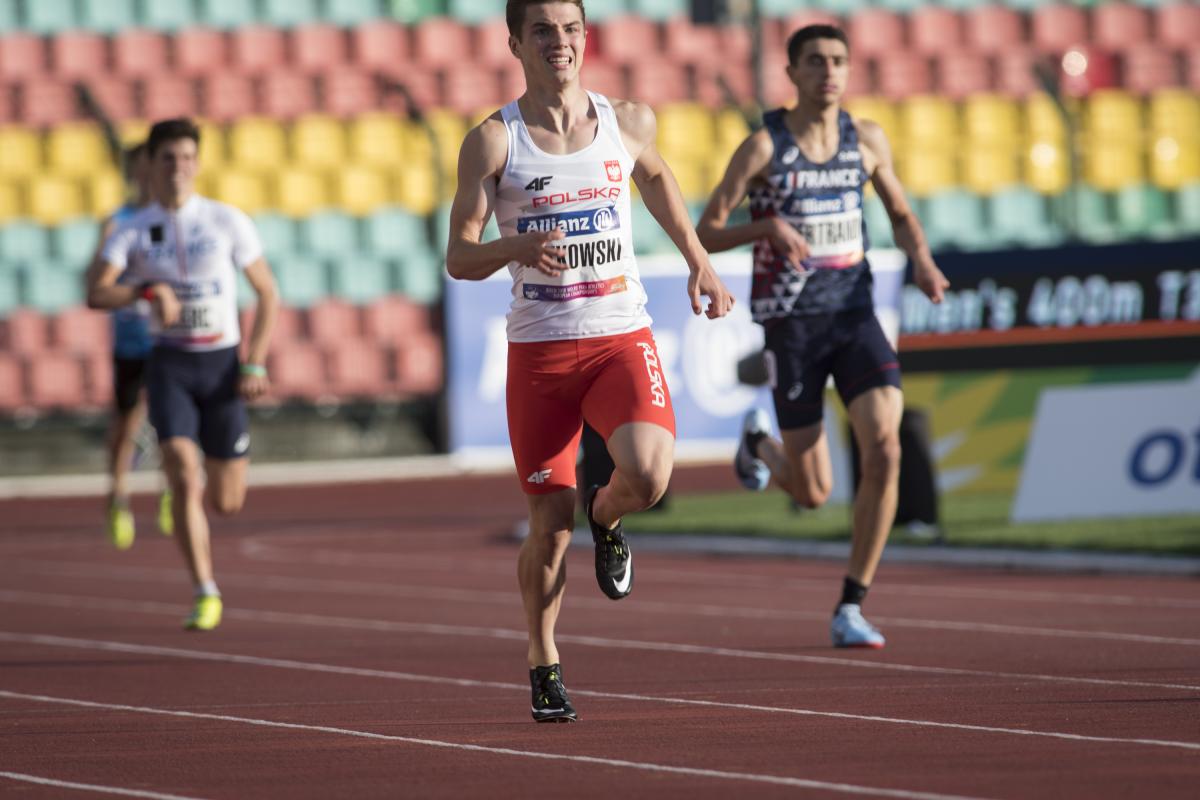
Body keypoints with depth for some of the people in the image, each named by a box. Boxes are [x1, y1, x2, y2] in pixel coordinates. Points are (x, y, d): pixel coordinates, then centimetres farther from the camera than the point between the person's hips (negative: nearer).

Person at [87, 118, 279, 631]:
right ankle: (205, 593, -10)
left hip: (222, 363, 1)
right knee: (184, 481, -19)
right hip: (170, 363, -1)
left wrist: (255, 364, -6)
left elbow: (268, 294, 4)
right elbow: (96, 295, -12)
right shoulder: (133, 232, 1)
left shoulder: (228, 222, 0)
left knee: (226, 502, 3)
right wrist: (147, 290, -30)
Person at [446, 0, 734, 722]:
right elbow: (458, 258, -7)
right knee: (551, 525, 1)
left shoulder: (629, 123, 4)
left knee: (647, 476, -25)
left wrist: (699, 262, 24)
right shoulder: (493, 142, -4)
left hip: (622, 338, 1)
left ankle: (606, 520, 13)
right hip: (539, 349, -1)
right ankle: (544, 667, 23)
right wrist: (514, 247, -27)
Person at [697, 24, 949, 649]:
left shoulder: (866, 140, 4)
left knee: (884, 450, -19)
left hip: (855, 316, 3)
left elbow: (901, 214, 18)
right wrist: (769, 226, -24)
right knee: (813, 493, 2)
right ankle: (759, 440, 40)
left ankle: (850, 609, -8)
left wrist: (922, 261, -3)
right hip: (791, 323, -3)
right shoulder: (764, 145, -8)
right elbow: (704, 233, -6)